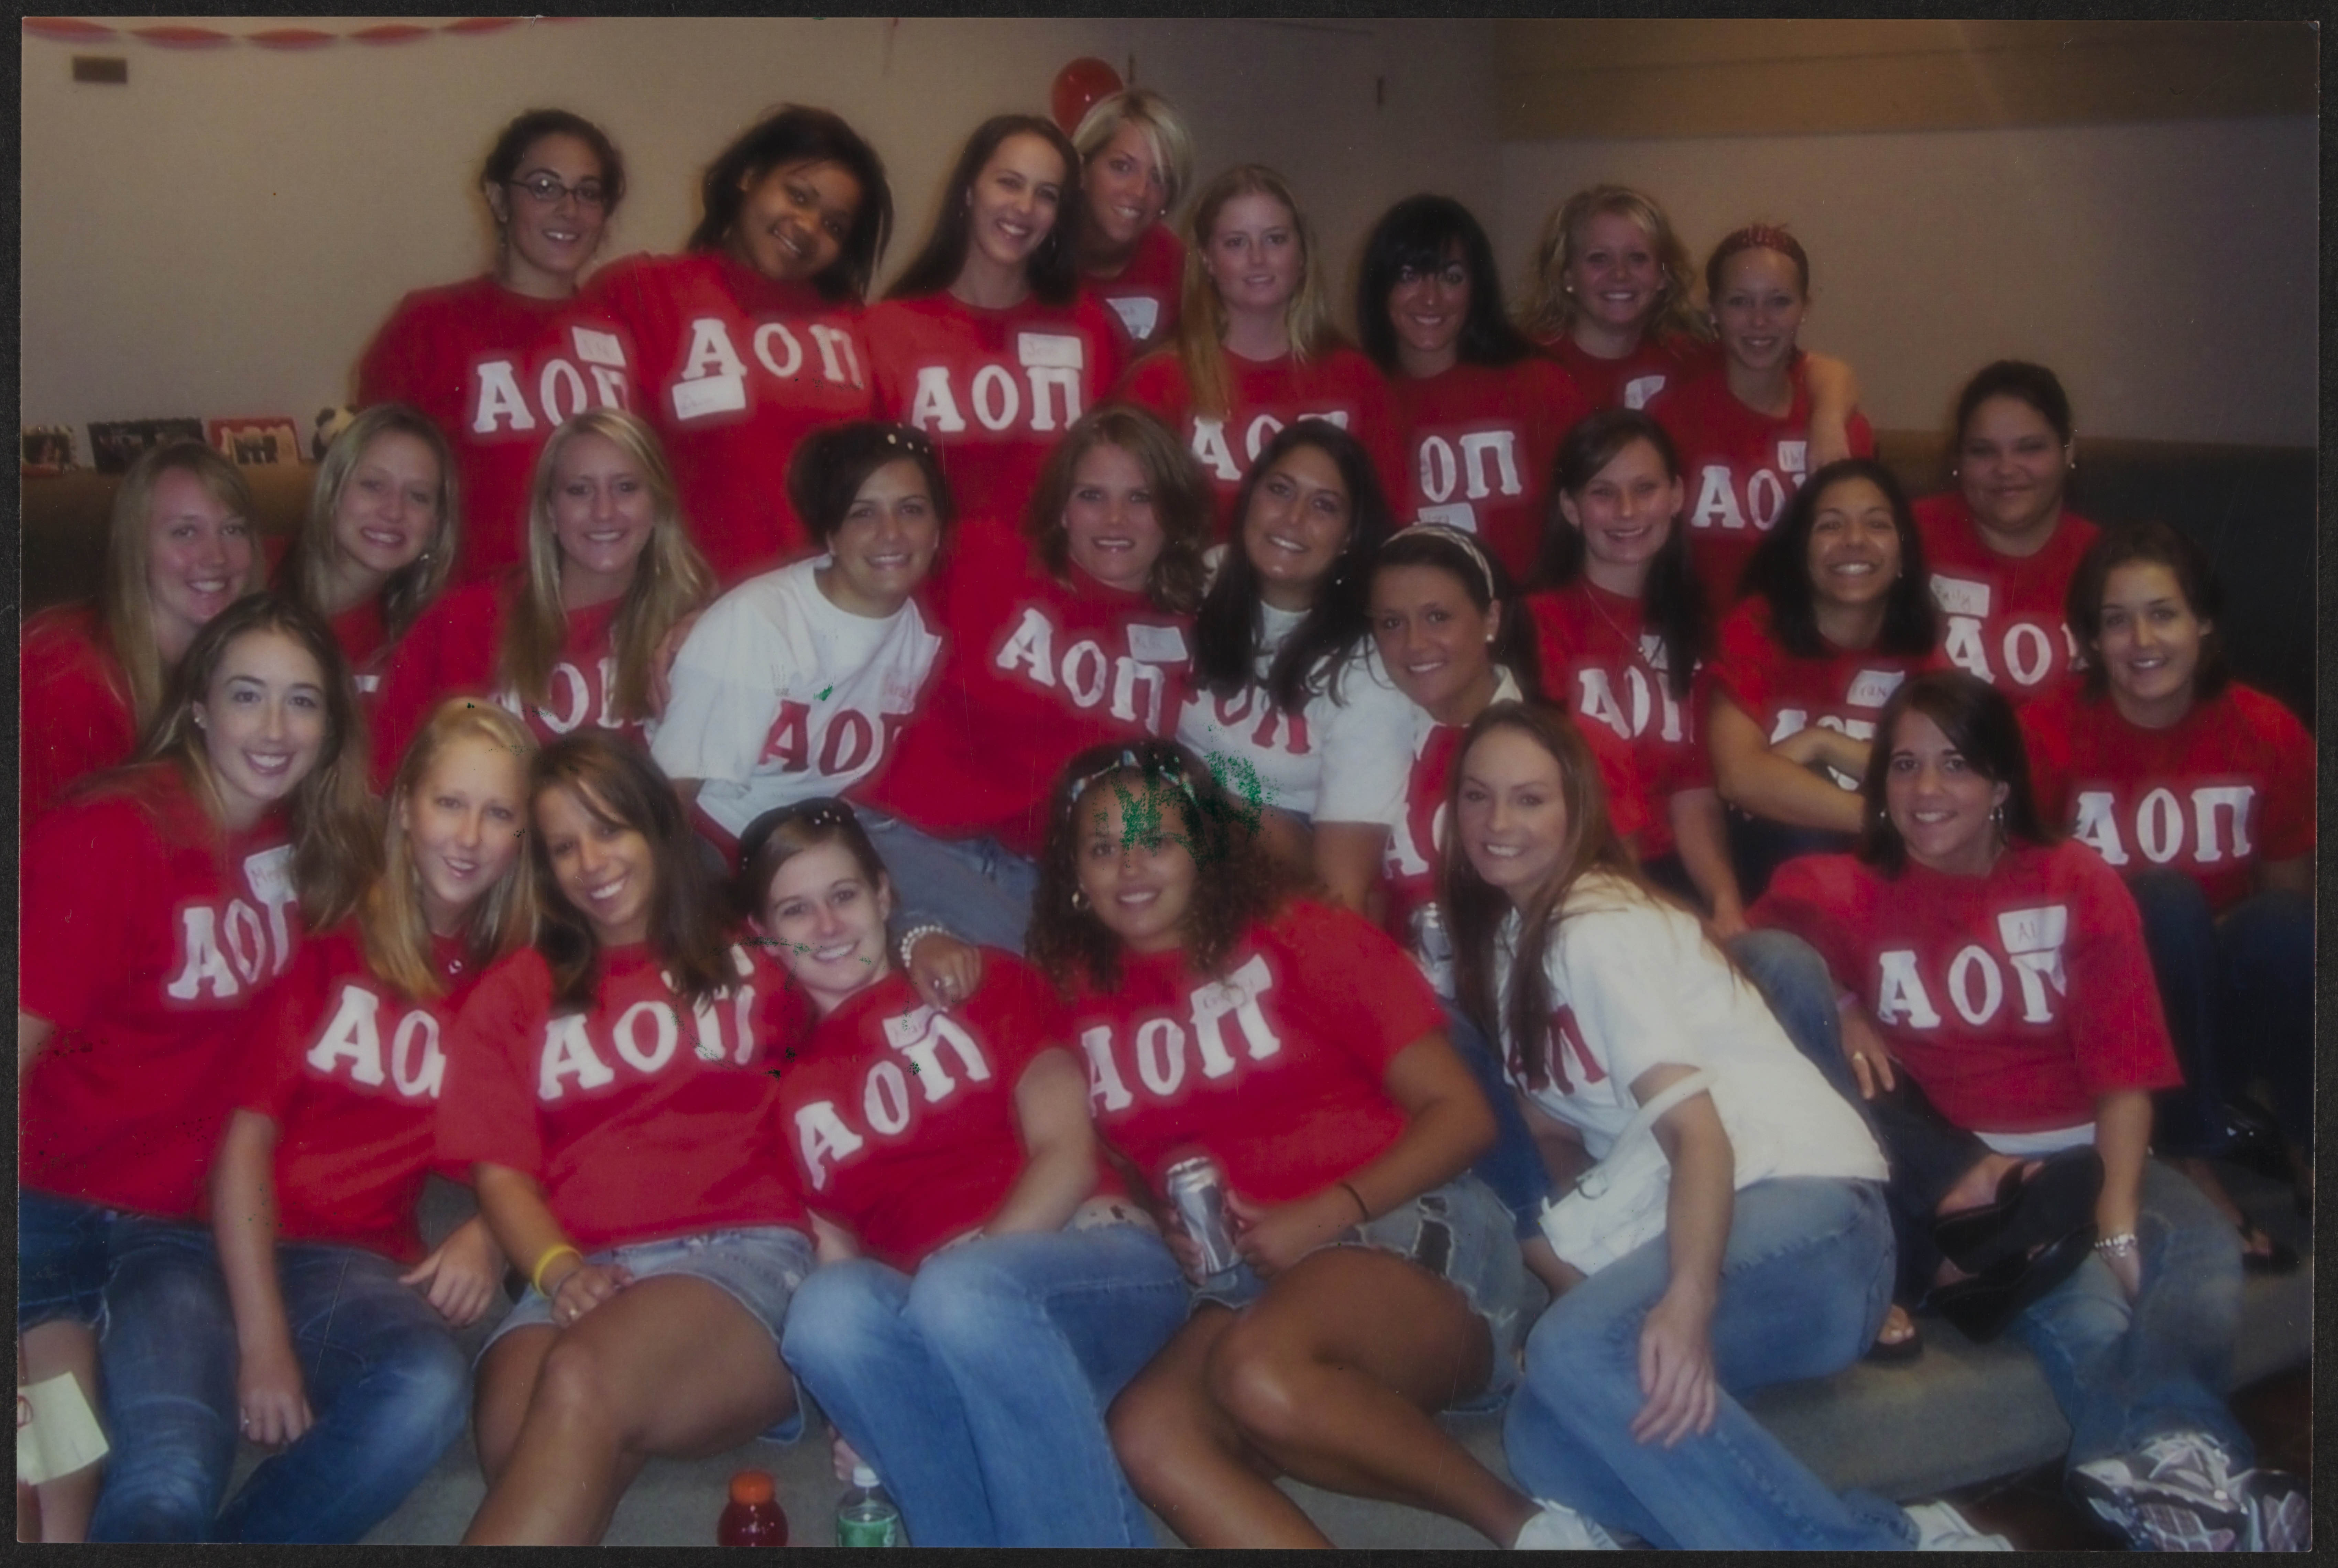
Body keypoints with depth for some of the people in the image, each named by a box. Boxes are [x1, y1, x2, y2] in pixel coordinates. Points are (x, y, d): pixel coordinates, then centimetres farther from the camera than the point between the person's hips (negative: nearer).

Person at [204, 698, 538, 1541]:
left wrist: (489, 1232, -10)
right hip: (230, 1243, -1)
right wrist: (260, 1339, -12)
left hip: (352, 1264, 2)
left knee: (429, 1389, -34)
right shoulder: (332, 939, 5)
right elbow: (249, 1132, -1)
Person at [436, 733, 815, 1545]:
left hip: (745, 1254, -2)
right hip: (586, 1279, 2)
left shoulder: (754, 959, 24)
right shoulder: (516, 993, 26)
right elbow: (501, 1169, 15)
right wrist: (559, 1270, -5)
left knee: (581, 1382, -36)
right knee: (519, 1444, -35)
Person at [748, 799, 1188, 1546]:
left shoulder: (985, 986, 17)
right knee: (826, 1308, -32)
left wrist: (970, 1263, -15)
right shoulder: (790, 1087, 22)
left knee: (961, 1293, -36)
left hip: (1095, 1270, -2)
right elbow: (836, 1258, 12)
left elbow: (1067, 1153, 3)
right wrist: (867, 1383, -11)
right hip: (946, 1360, 2)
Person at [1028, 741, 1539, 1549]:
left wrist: (1328, 1216, -13)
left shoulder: (1302, 938, 4)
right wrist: (1170, 1231, -2)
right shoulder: (1080, 999, 13)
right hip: (1243, 1282, 4)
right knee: (1147, 1433, -29)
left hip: (1408, 1233, -4)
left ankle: (1520, 1520, -14)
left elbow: (1461, 1113, 0)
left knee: (1259, 1372, -35)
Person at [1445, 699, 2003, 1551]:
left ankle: (1868, 1543, -23)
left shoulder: (1600, 925, -8)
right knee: (1543, 1440, -22)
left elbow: (1699, 1130, -21)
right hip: (1704, 1228, 7)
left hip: (1807, 1208, -7)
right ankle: (1891, 1536, -20)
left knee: (1578, 1350, -36)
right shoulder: (1510, 935, 18)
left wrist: (1689, 1298, -37)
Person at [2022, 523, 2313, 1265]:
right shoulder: (2051, 732, -12)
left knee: (2285, 923, -30)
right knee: (2167, 900, -31)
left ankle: (2305, 1148, -9)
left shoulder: (2270, 733, -6)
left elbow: (2289, 892, 3)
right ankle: (2191, 1162, -20)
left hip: (2231, 1005, 2)